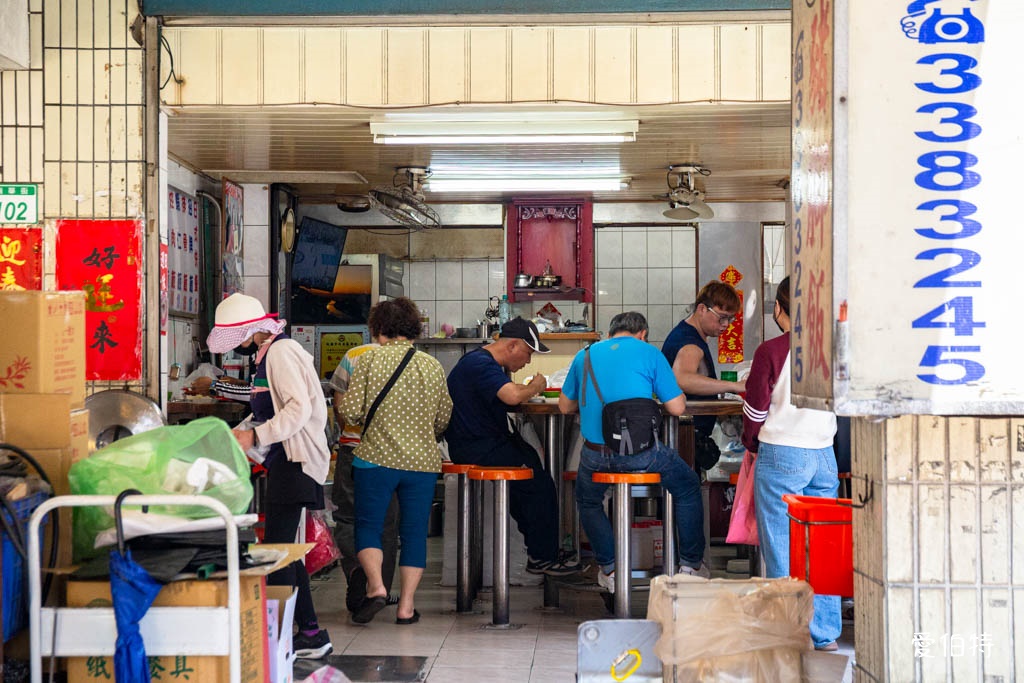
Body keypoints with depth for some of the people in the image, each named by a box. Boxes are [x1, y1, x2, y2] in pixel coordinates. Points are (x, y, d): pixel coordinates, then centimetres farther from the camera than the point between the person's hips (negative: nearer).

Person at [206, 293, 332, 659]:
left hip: (295, 460, -11)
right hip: (285, 460, 11)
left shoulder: (281, 353, -14)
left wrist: (256, 436, -21)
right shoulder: (270, 352, 18)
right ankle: (310, 633, 17)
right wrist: (242, 431, 12)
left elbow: (299, 409, -23)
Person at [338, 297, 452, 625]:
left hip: (377, 457, -3)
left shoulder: (369, 359, -5)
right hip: (423, 461, 3)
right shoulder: (432, 366, 5)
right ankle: (406, 606, 9)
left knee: (368, 525, 9)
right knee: (414, 532, 9)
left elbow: (350, 411, -9)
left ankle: (376, 585, -11)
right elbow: (444, 417, 12)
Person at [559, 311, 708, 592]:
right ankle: (691, 563, 28)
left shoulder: (585, 355, 13)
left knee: (588, 501, 33)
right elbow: (677, 408, 2)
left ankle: (609, 569, 27)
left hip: (596, 455, 2)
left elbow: (565, 406, 21)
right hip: (640, 453, -2)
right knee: (688, 486, 24)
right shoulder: (649, 353, 3)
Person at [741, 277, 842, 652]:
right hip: (824, 455, 5)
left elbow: (756, 408, -4)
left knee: (781, 550, 2)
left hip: (781, 456, -5)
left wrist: (751, 443, 14)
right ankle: (826, 633, 15)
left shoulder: (771, 351, -11)